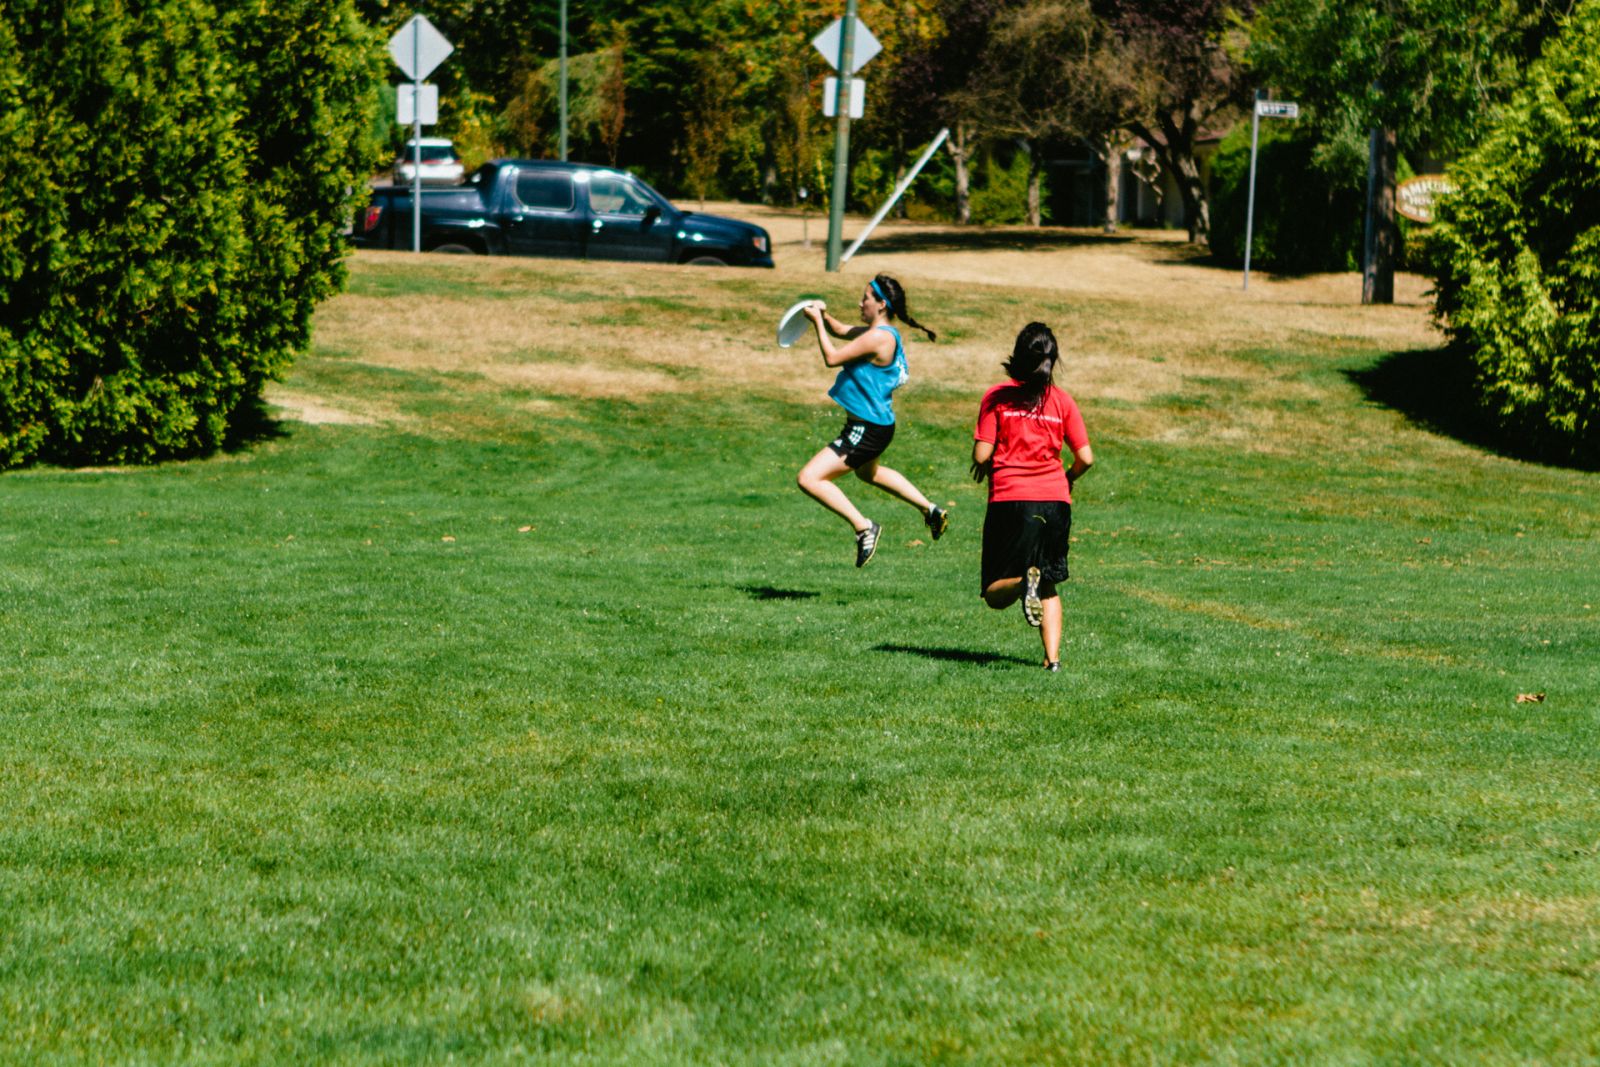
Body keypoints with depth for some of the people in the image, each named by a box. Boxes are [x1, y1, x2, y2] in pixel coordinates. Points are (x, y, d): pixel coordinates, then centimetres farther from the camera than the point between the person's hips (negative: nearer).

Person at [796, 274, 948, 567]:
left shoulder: (879, 338, -24)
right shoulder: (878, 332, 6)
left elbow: (832, 357, -22)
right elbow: (841, 331, 20)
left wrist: (818, 322, -12)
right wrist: (824, 315, 1)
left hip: (867, 431, -11)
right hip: (872, 425, 11)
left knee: (809, 479, -16)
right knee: (868, 472, 39)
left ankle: (864, 528, -11)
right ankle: (931, 510, 47)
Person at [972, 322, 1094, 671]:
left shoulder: (997, 396, -1)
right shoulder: (1062, 401, 4)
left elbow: (981, 456, -5)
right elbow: (1085, 458, 1)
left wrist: (984, 469, 18)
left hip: (1010, 498, -2)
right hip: (1055, 499, 2)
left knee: (996, 595, 4)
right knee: (1049, 588, 19)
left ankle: (1024, 581, -29)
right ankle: (1053, 656, 3)